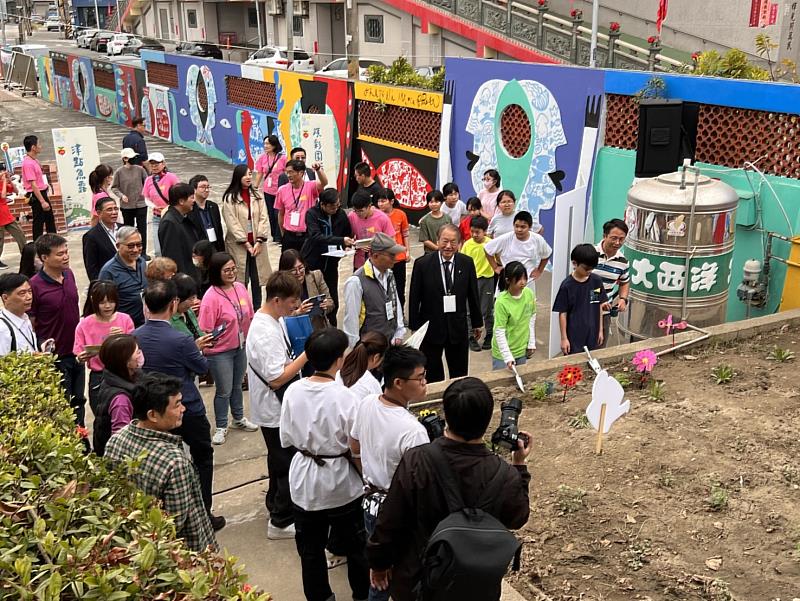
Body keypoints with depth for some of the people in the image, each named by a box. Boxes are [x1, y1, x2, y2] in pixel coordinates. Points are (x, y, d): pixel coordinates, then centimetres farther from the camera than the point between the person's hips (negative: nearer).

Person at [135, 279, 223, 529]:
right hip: (188, 410, -5)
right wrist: (196, 349, 11)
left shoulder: (135, 337, -10)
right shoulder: (181, 341, -27)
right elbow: (203, 367, -9)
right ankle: (203, 515, 22)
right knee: (202, 457, 16)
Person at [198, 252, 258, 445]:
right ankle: (221, 427, 26)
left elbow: (249, 317, 8)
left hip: (240, 347, 6)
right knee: (224, 390, 7)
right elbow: (206, 330, -17)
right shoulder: (211, 297, -22)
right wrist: (217, 334, -32)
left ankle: (239, 418, 44)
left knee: (237, 385, 23)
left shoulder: (240, 288, -4)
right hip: (220, 351, -6)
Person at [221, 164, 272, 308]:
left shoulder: (256, 196, 9)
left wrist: (259, 241, -8)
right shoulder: (230, 198, -5)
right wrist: (246, 243, -13)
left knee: (257, 280, 7)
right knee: (241, 281, -1)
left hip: (257, 244, 4)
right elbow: (232, 223, -10)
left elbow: (263, 218, 3)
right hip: (238, 245, -4)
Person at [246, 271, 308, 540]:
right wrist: (307, 354, -27)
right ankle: (281, 522, 17)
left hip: (277, 407, 10)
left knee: (279, 460, 26)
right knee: (289, 465, 3)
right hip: (276, 410, -10)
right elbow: (277, 378, -29)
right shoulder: (265, 333, -28)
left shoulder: (273, 320, 3)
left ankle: (276, 505, 44)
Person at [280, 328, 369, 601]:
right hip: (340, 483, -3)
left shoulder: (293, 391, -13)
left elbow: (286, 440, -2)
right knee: (354, 546, 21)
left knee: (310, 548, 20)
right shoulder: (346, 398, -24)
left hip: (304, 481, 3)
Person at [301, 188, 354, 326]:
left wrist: (349, 243, -12)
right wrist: (341, 240, -38)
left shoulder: (341, 214, -2)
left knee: (333, 300, 5)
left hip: (331, 263, 3)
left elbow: (348, 234, 12)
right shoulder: (312, 214, -14)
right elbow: (316, 236, -29)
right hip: (312, 262, -3)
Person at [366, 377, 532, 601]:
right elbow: (517, 519, -3)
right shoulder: (504, 477, -24)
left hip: (415, 583, 0)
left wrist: (379, 562, 3)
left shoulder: (415, 461, -25)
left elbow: (389, 523, -15)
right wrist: (520, 466, 5)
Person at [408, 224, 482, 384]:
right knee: (433, 376, 13)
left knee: (460, 375, 12)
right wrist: (415, 326, -4)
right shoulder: (422, 264, -11)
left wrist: (477, 323, 12)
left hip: (458, 327, 2)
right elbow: (414, 298, -5)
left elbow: (473, 295, 6)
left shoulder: (467, 263, -3)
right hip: (430, 328, -2)